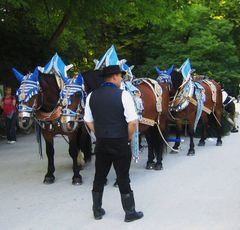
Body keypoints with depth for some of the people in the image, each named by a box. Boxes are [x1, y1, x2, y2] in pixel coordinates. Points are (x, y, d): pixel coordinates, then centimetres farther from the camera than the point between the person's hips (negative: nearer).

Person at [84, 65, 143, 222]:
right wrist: (128, 138, -2)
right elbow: (132, 122, -17)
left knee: (99, 176, 15)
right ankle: (130, 212, 19)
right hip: (120, 143, -4)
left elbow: (89, 122, 7)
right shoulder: (123, 95, -13)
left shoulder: (92, 96, 1)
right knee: (123, 178, 7)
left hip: (101, 143, 4)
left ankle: (97, 211, 27)